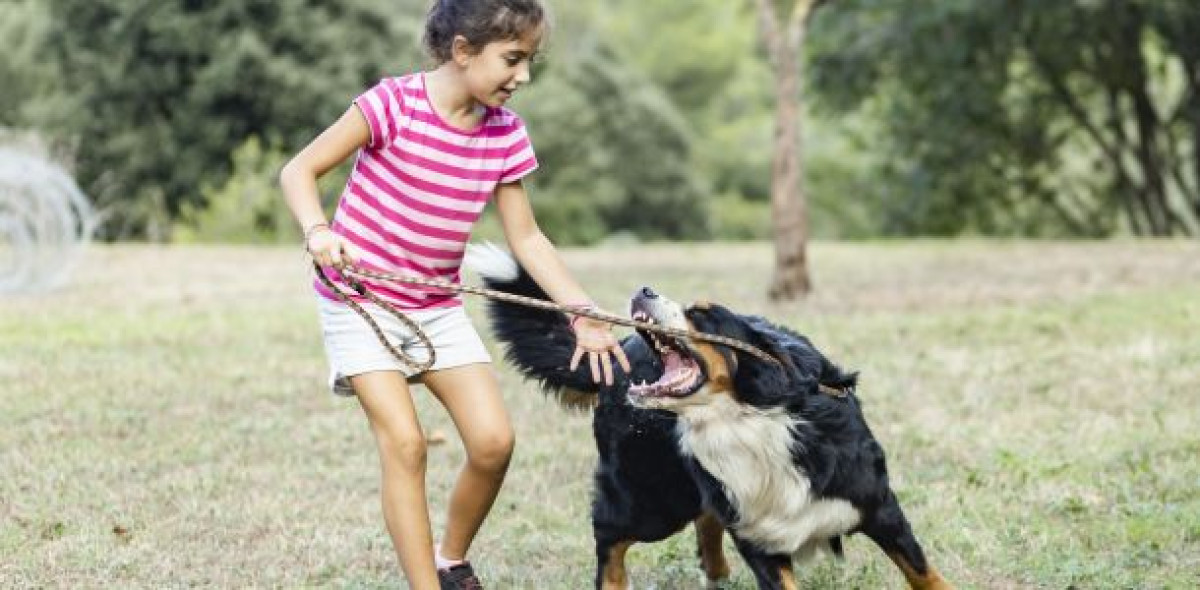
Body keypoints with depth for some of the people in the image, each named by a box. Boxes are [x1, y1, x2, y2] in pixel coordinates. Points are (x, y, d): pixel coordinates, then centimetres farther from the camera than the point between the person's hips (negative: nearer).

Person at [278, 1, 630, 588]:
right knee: (404, 442, -17)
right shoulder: (394, 104, -20)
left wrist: (583, 314, -3)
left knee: (493, 441, -6)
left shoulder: (505, 133, -3)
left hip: (438, 307, 5)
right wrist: (316, 231, -34)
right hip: (361, 299, -5)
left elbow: (527, 239, 4)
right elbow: (299, 171, -15)